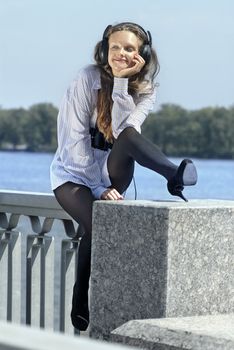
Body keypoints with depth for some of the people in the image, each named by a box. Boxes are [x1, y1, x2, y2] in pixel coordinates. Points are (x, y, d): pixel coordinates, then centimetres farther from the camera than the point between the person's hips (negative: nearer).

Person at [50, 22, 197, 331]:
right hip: (73, 175, -3)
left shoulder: (145, 90, -2)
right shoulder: (88, 79, -11)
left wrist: (121, 81, -25)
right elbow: (75, 140, -17)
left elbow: (121, 130, -20)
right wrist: (99, 189, -24)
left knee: (128, 135, -30)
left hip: (111, 176, 3)